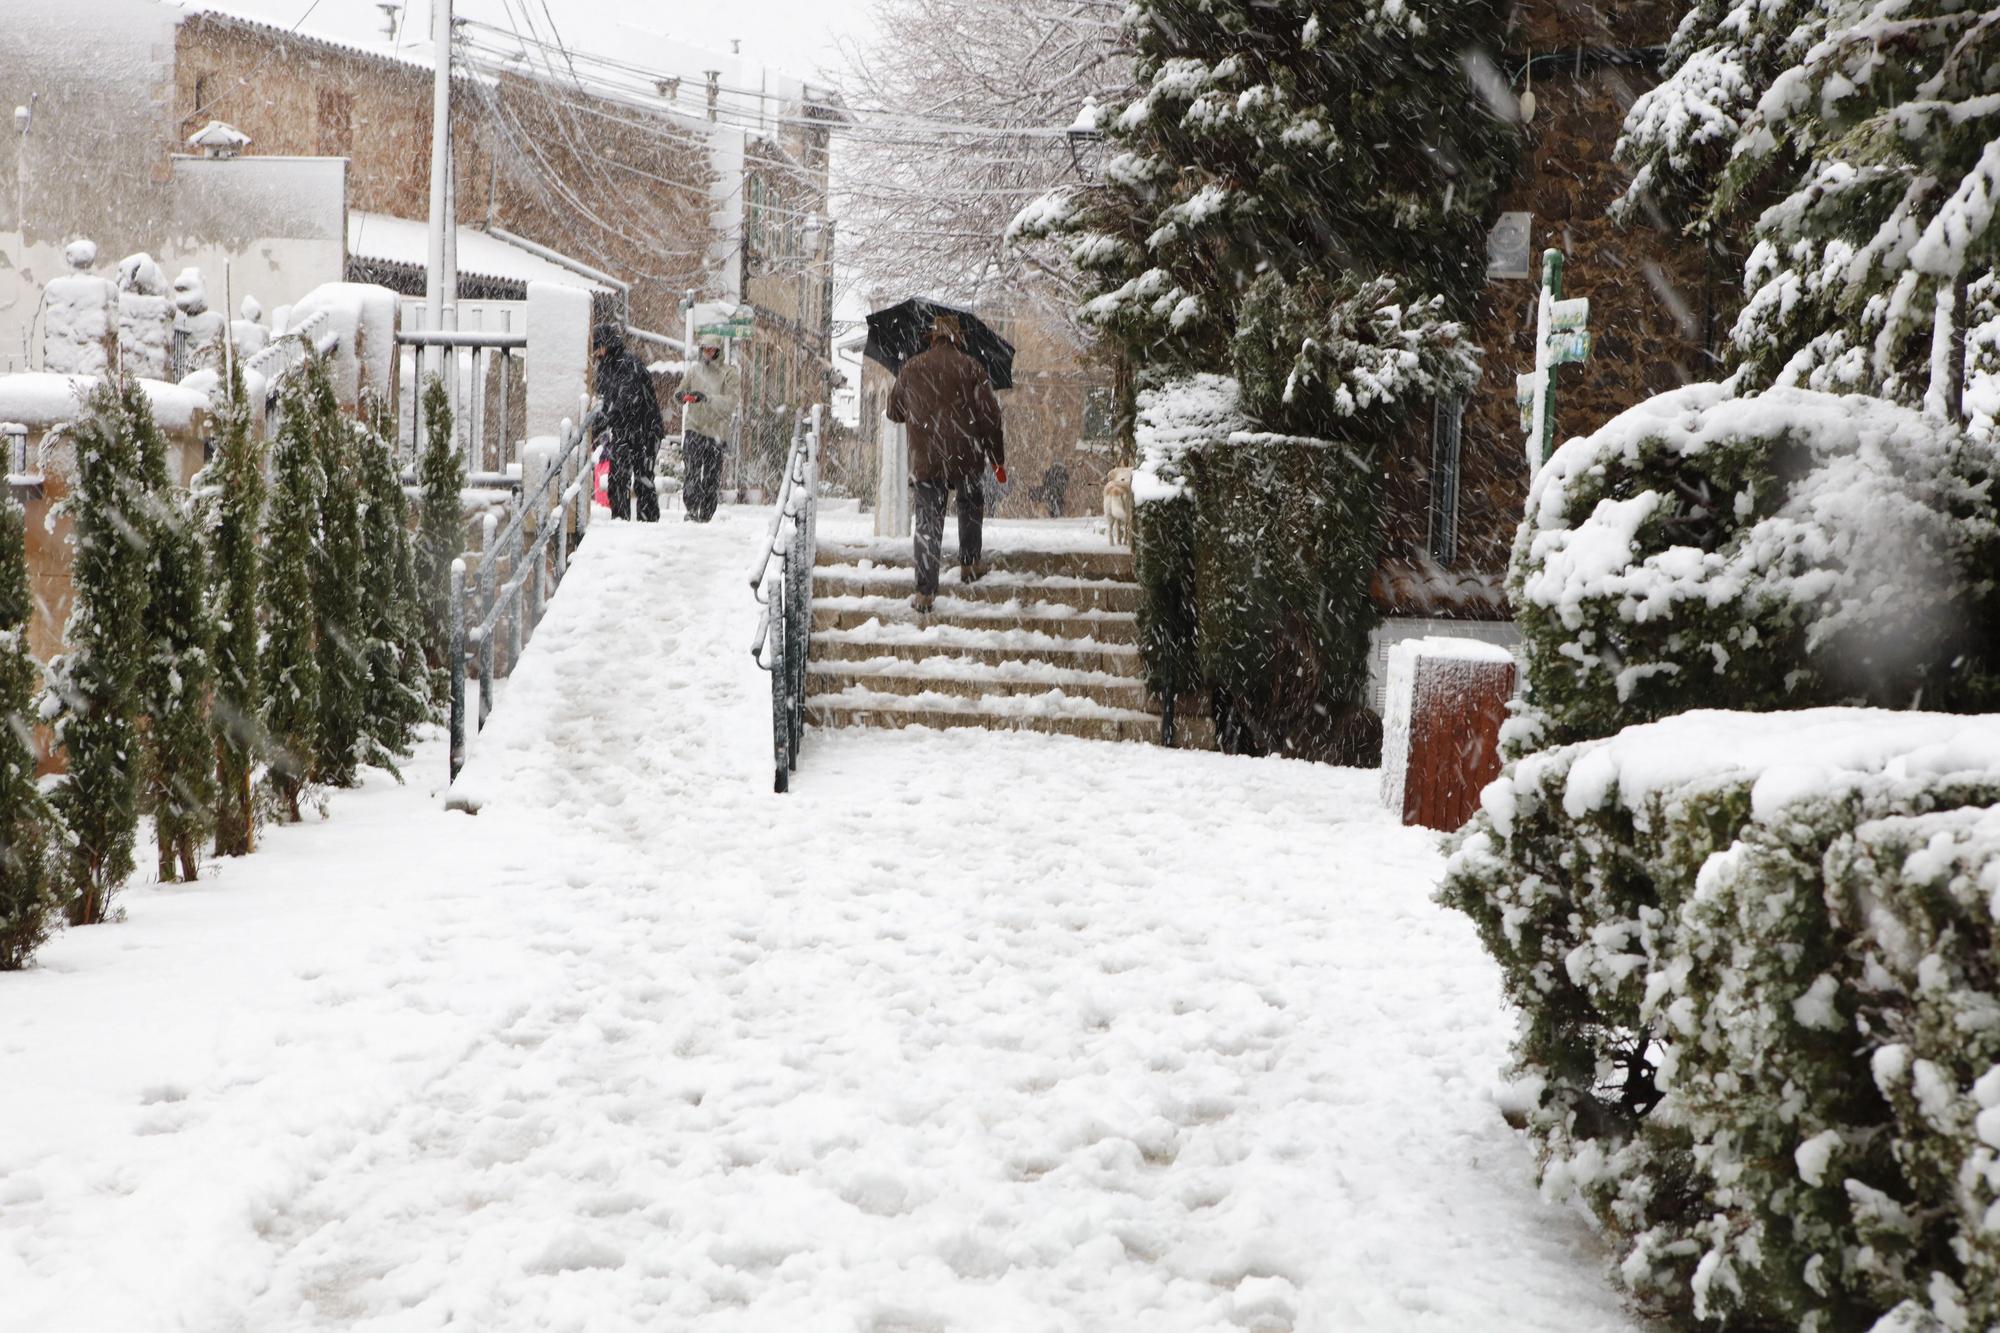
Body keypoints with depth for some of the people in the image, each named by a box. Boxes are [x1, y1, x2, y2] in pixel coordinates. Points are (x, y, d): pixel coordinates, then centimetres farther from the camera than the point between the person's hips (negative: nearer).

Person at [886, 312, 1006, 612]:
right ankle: (968, 564, 28)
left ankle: (925, 592, -7)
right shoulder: (970, 367, -2)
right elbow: (990, 417, -4)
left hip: (925, 461, 1)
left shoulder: (911, 368, 6)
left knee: (928, 522, 0)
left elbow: (894, 412, 18)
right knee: (971, 508, 25)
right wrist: (999, 459, 3)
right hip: (966, 459, -1)